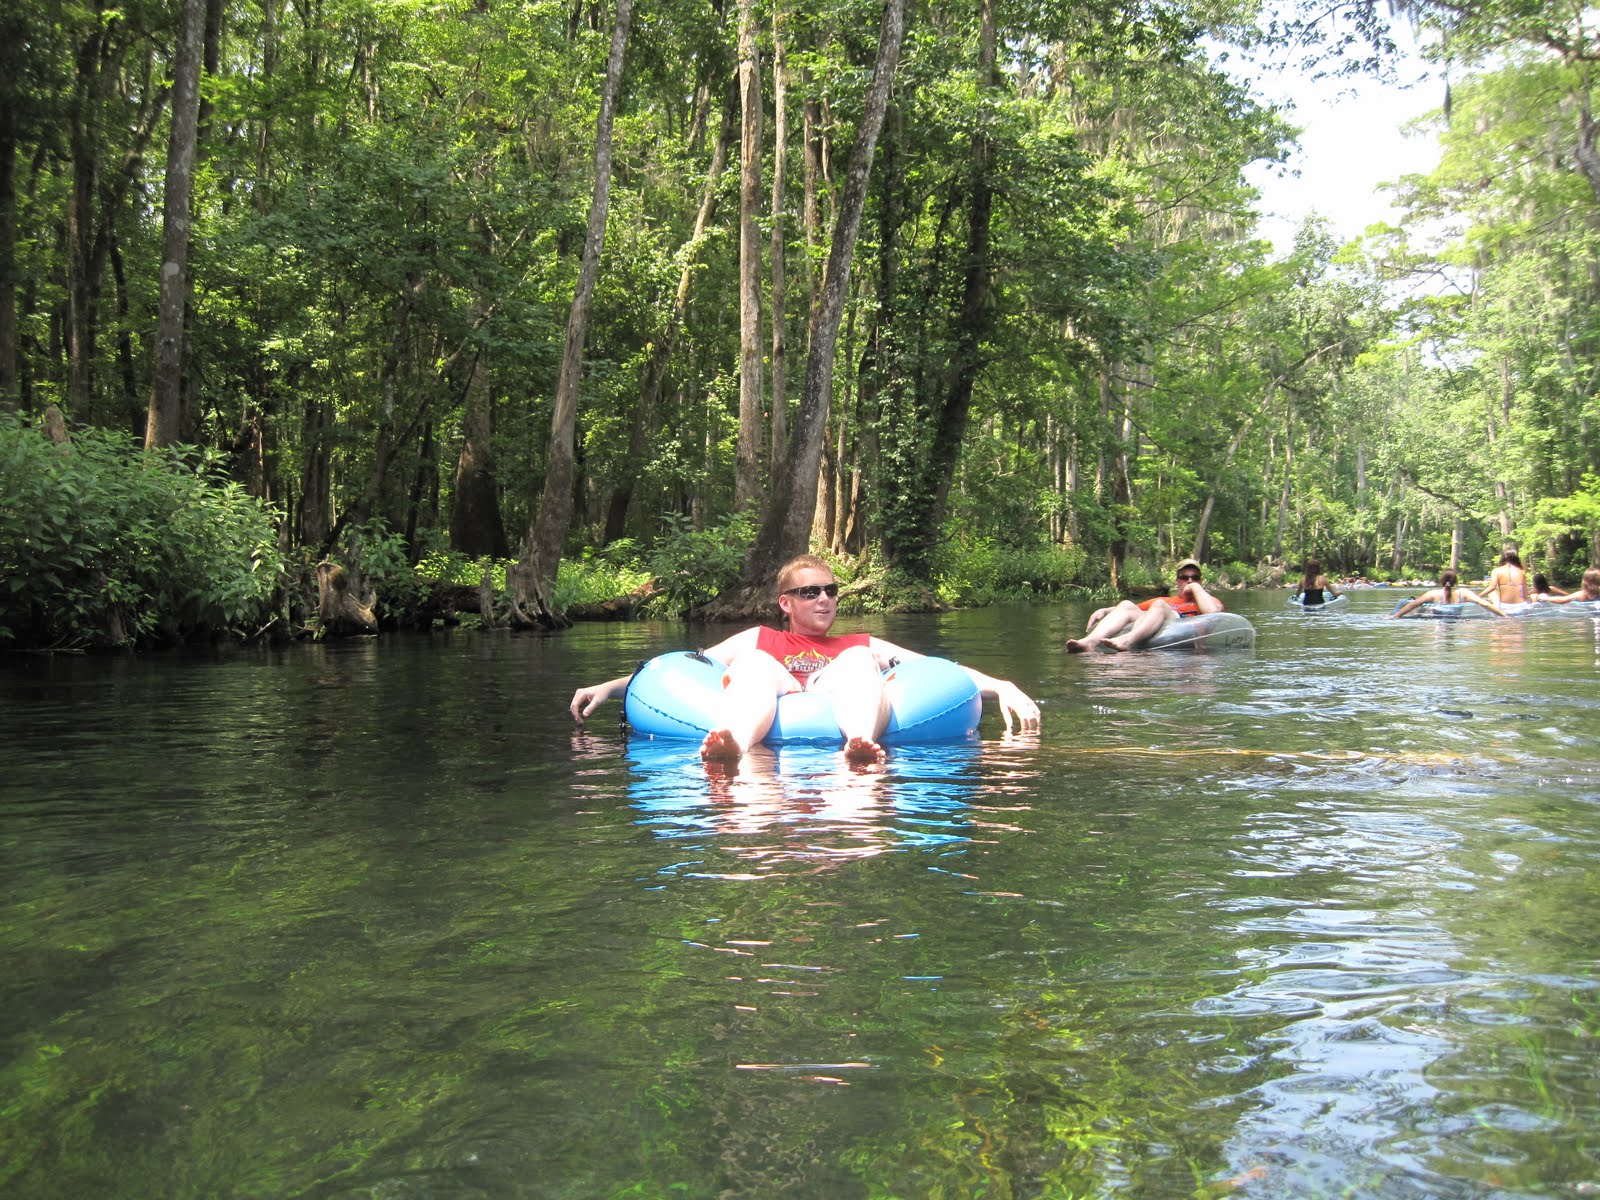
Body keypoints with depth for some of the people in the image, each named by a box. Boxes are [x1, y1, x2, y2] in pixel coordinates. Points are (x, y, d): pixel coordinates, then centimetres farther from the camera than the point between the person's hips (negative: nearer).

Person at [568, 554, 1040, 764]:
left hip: (840, 723, 1)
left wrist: (1002, 687, 9)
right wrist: (607, 687, 15)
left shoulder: (862, 645, 34)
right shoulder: (760, 641, 33)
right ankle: (732, 744, -59)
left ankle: (861, 743, -55)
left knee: (856, 661, -20)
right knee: (758, 665, -23)